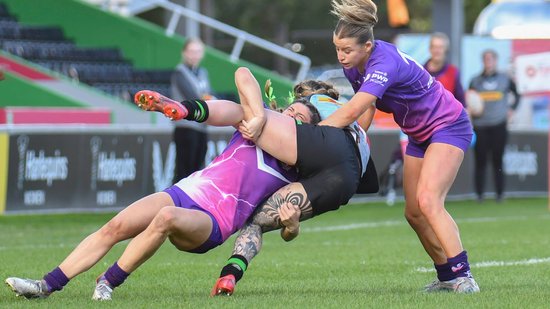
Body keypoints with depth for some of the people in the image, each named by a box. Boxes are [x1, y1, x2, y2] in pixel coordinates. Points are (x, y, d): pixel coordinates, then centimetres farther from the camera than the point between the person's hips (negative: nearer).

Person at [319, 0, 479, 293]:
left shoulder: (386, 63, -35)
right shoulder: (352, 66, -9)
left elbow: (352, 111, -46)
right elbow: (366, 110, 6)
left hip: (449, 126, -9)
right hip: (419, 135, 9)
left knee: (428, 201, -24)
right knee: (413, 213, 6)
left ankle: (463, 276, -25)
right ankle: (447, 277, 16)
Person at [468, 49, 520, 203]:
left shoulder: (505, 79, 7)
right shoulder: (475, 81, 8)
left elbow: (517, 94, 20)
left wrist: (511, 109, 9)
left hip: (499, 126, 0)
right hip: (479, 126, 0)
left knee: (497, 160, 1)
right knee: (480, 160, -3)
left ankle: (500, 194, 6)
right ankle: (479, 194, 2)